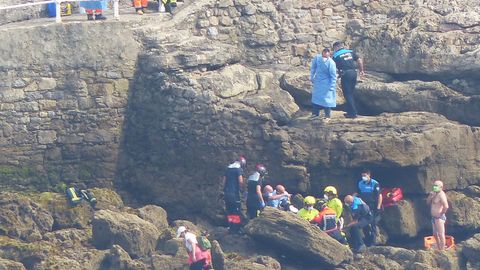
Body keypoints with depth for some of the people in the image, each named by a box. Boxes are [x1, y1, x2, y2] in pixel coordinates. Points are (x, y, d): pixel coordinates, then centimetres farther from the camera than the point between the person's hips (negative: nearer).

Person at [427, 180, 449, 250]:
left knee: (441, 234, -6)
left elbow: (446, 206, -28)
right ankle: (439, 249, 25)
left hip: (439, 218, -10)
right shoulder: (435, 194, 12)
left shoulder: (441, 194, -17)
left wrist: (441, 214, -17)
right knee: (435, 234, 16)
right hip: (434, 217, 10)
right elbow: (428, 202, 16)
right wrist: (430, 196, -2)